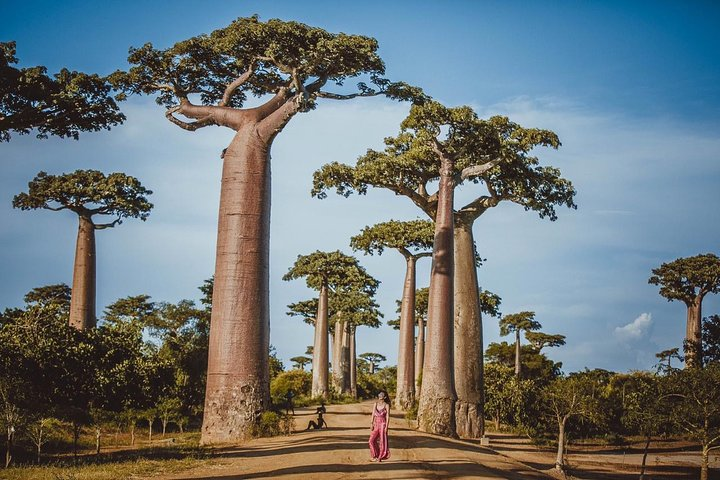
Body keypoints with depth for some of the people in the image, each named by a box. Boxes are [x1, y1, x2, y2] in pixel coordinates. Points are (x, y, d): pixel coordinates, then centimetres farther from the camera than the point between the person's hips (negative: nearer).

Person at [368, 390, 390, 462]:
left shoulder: (386, 405, -3)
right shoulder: (375, 404, 9)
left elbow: (387, 416, -6)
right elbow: (373, 414, 8)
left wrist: (386, 427, -13)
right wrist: (371, 424, 0)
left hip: (382, 424, -4)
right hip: (376, 424, 4)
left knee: (382, 441, -1)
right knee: (372, 440, -2)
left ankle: (380, 457, 8)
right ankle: (375, 456, 11)